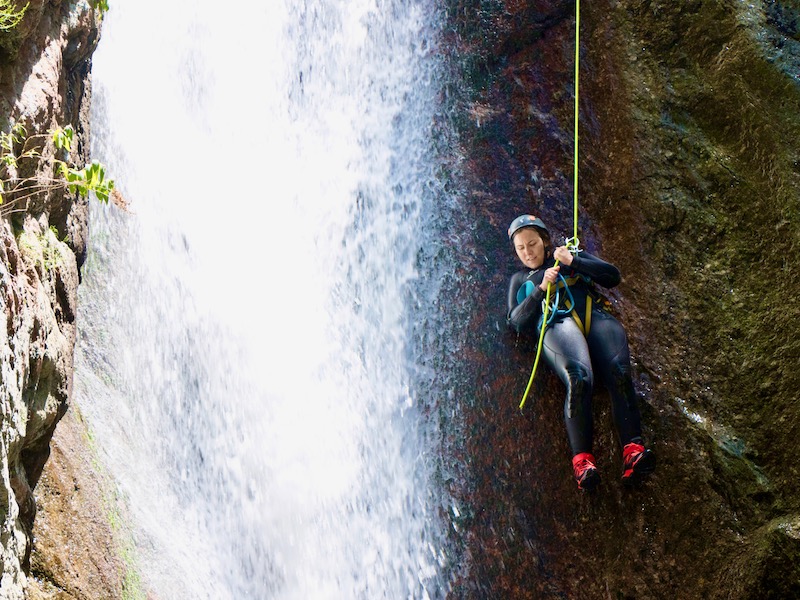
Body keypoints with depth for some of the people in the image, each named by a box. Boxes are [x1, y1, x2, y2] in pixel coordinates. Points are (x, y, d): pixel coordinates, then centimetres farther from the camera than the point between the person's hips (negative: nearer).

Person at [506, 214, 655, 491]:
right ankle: (582, 459, -45)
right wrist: (541, 288, 1)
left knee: (620, 374, -31)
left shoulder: (573, 256, 32)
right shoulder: (520, 279, 31)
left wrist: (573, 261, 6)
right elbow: (517, 321, 14)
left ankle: (633, 452, -44)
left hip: (596, 316, 2)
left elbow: (613, 276, 18)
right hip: (557, 323, -1)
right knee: (579, 378, -36)